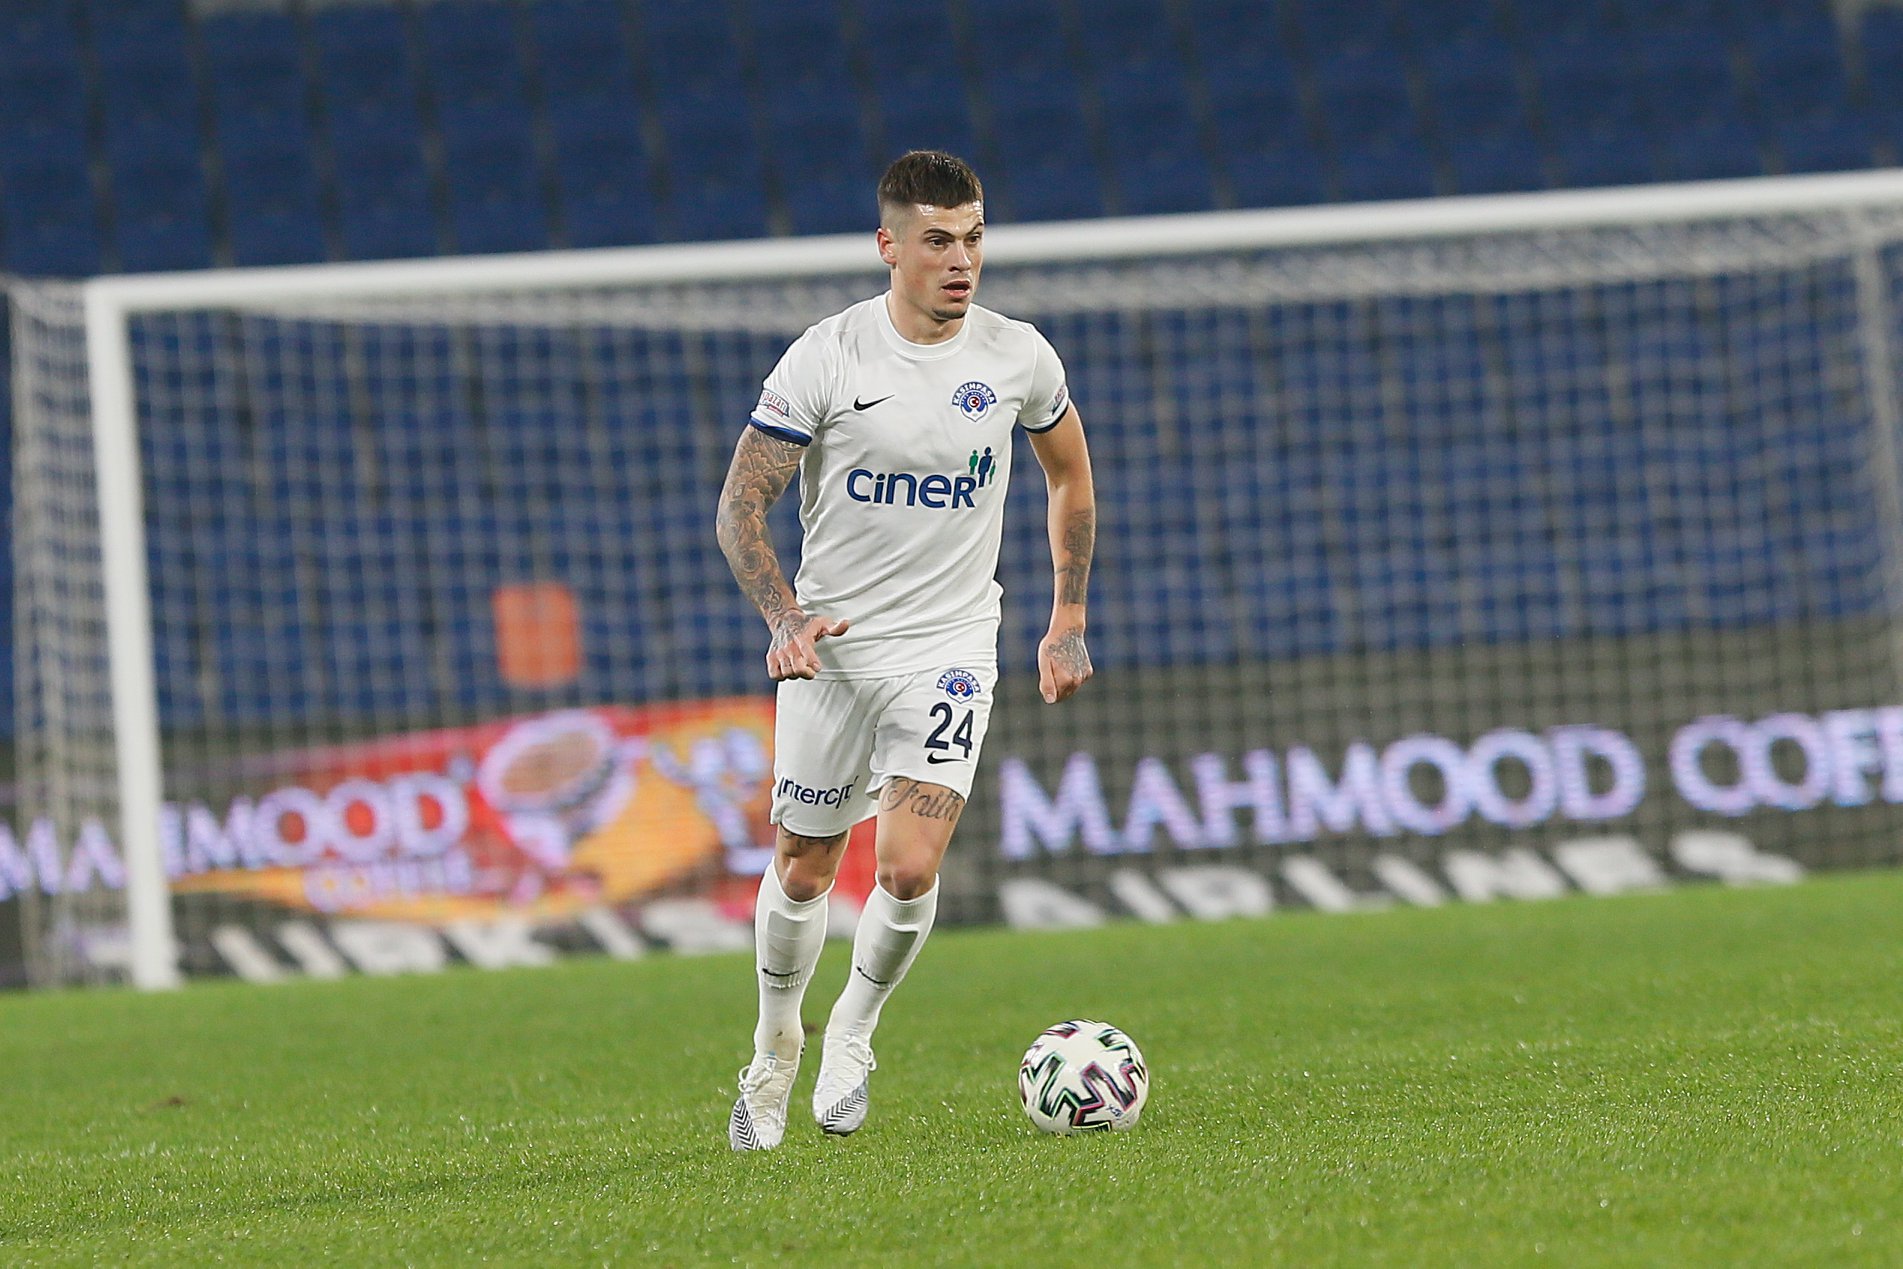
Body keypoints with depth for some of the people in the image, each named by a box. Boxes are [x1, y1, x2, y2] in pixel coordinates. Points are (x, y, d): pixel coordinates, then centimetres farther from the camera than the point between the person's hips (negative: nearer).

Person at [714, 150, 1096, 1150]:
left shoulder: (1018, 358, -2)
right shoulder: (825, 358, -10)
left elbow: (1070, 476, 17)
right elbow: (739, 508, -7)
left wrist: (1068, 623, 12)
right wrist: (785, 619, -24)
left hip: (950, 651, 0)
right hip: (831, 646, 0)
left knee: (910, 868, -17)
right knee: (803, 870, 9)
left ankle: (855, 1029, 10)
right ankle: (775, 1047, 34)